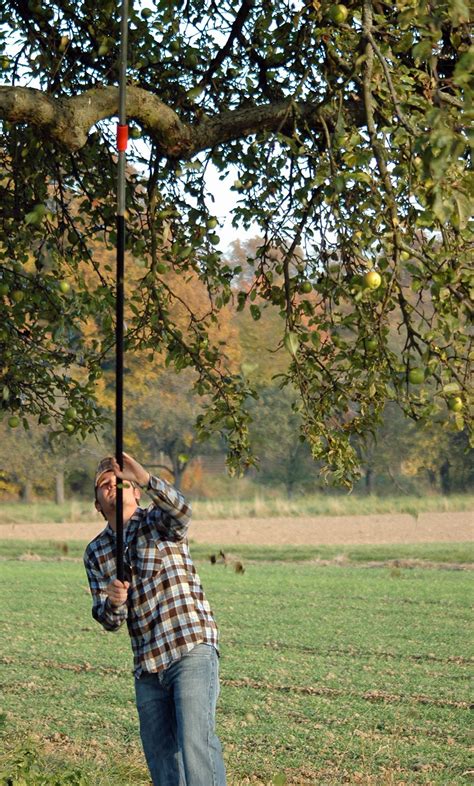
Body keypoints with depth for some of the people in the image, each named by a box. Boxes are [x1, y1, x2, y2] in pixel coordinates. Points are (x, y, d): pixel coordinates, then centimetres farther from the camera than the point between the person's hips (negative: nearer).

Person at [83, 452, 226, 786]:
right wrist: (112, 604, -15)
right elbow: (109, 620, 9)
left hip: (191, 649, -6)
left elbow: (181, 510, -26)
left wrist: (145, 477, -43)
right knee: (160, 754, 9)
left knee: (195, 740, -19)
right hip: (147, 666, 6)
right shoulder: (95, 553, 13)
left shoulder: (158, 520, 0)